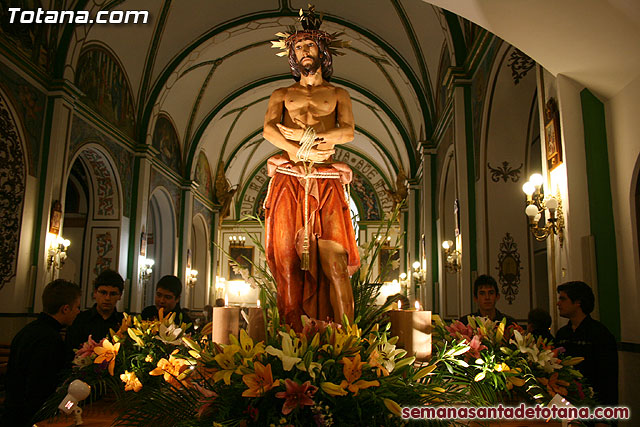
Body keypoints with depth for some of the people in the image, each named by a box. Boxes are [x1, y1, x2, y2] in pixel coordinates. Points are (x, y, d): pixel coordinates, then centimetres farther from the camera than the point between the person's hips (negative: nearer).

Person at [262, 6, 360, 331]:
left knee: (334, 264, -12)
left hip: (327, 183, -1)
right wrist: (297, 150, -11)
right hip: (288, 179, 1)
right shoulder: (282, 94, 24)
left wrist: (303, 136, -5)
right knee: (287, 262, -7)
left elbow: (348, 133, 3)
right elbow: (268, 130, 5)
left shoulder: (338, 94, 22)